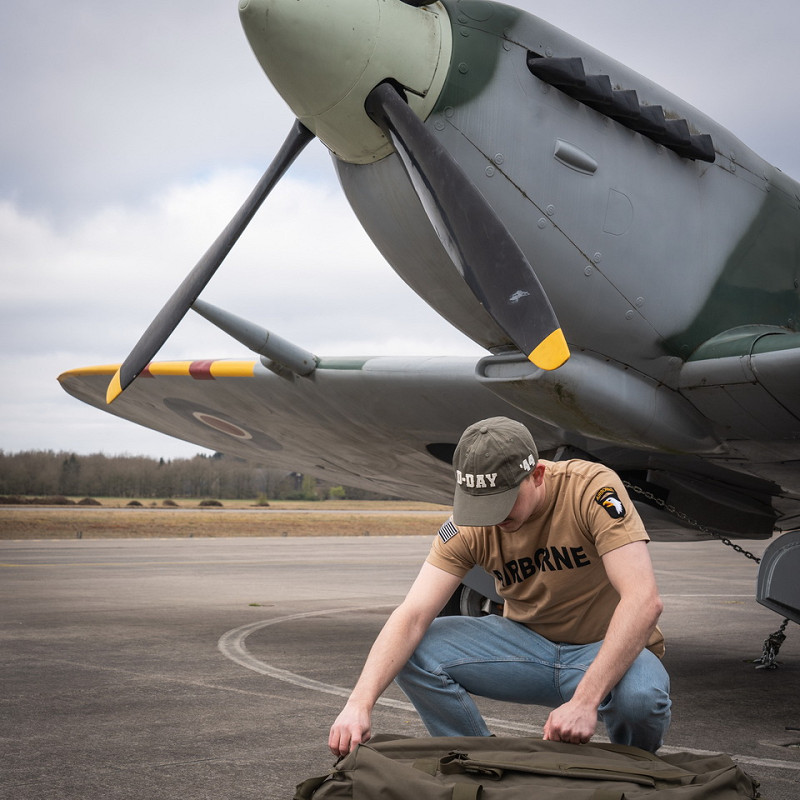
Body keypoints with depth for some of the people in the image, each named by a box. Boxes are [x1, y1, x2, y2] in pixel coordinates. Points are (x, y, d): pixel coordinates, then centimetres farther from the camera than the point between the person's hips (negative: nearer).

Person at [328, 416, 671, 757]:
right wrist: (360, 703, -36)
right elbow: (412, 616, -20)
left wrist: (585, 700, -41)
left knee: (641, 697, -39)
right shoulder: (468, 525, -13)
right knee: (414, 652, -19)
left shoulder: (592, 488, -24)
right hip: (529, 643, 3)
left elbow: (644, 601, -33)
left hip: (610, 650, -3)